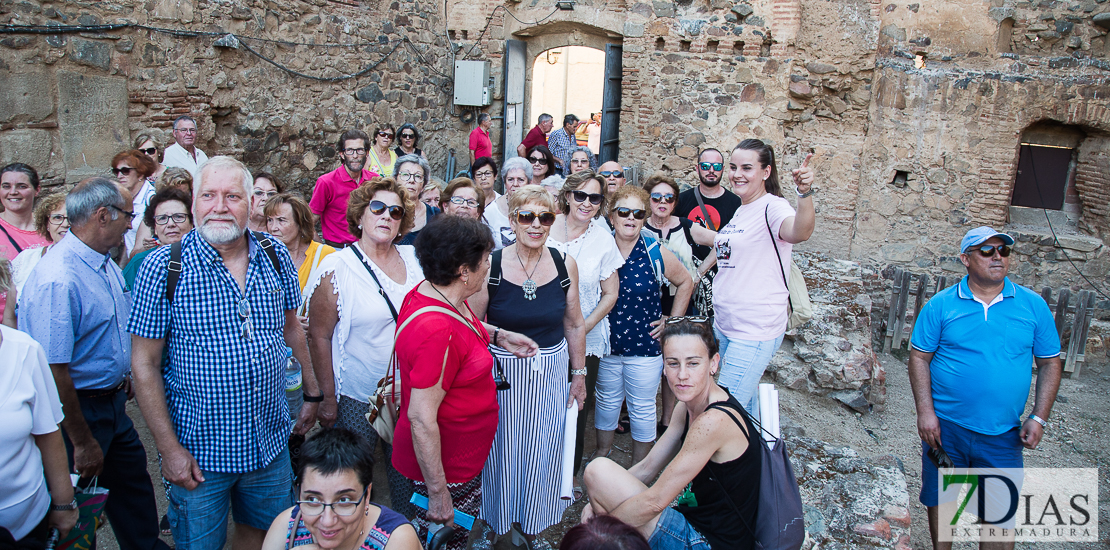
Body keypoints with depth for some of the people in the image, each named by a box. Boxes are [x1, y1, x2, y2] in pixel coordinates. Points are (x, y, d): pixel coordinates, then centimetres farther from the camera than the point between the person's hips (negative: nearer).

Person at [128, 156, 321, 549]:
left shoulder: (276, 256, -3)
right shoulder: (164, 267, -13)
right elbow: (144, 364, -10)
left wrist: (312, 393, 14)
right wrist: (169, 448, -11)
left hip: (271, 441, 3)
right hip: (199, 450, -3)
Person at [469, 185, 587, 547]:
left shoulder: (565, 265, -4)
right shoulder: (490, 265, -13)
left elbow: (575, 325, 6)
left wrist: (579, 375, 9)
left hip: (552, 374, 3)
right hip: (502, 373, -2)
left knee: (543, 456, 14)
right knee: (502, 453, 11)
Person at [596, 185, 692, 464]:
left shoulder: (656, 253, -8)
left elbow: (685, 283, 6)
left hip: (644, 346, -2)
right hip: (606, 345, 2)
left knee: (642, 409, 9)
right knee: (606, 403, 18)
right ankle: (601, 458, 39)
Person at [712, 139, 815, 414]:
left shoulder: (772, 207, -14)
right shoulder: (739, 211, 12)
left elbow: (799, 232, -37)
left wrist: (805, 193, -52)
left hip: (755, 330, -8)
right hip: (724, 324, 8)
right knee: (746, 405, 18)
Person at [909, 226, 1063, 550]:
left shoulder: (1033, 306, 2)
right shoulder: (941, 305, -3)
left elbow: (1050, 363, 6)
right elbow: (919, 357, -2)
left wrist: (1039, 419, -2)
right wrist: (925, 412, -10)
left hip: (1003, 433, 1)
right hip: (945, 426, 0)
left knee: (1001, 514, 4)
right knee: (939, 501, 13)